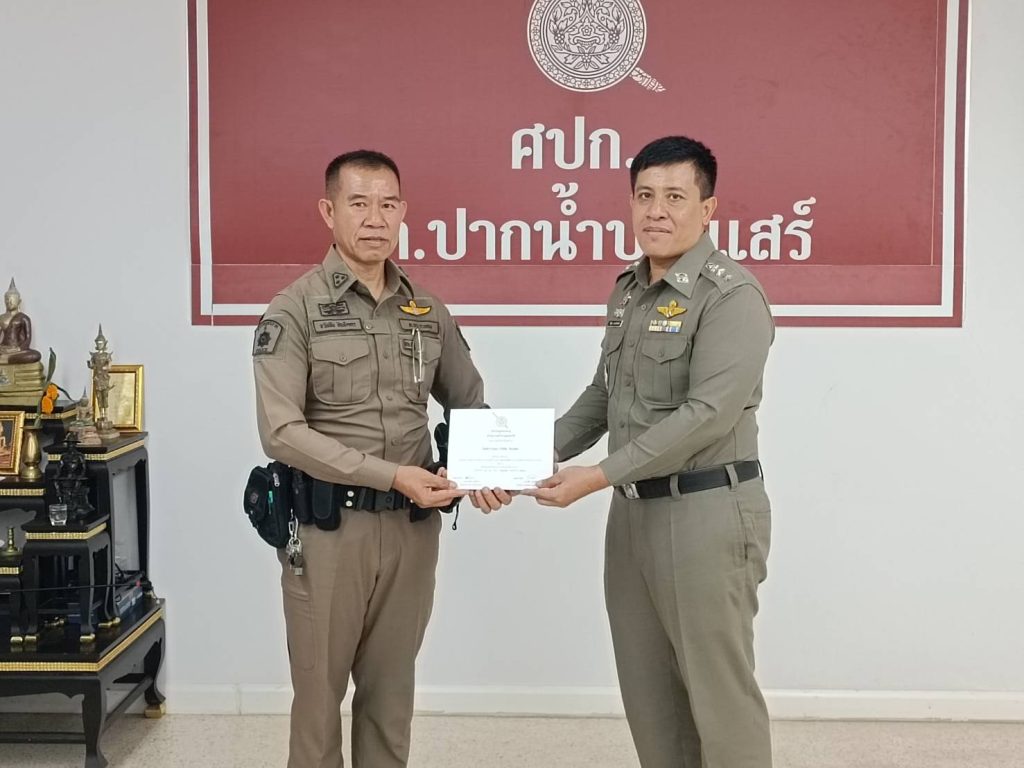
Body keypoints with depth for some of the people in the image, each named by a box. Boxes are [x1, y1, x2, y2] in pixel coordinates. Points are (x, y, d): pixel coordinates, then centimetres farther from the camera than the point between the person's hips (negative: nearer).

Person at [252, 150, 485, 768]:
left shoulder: (428, 310, 7)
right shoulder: (294, 310, -8)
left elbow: (469, 404, 15)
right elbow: (282, 432, -16)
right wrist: (391, 475, -22)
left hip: (413, 525, 4)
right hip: (328, 525, -4)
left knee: (391, 687, 14)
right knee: (321, 689, 8)